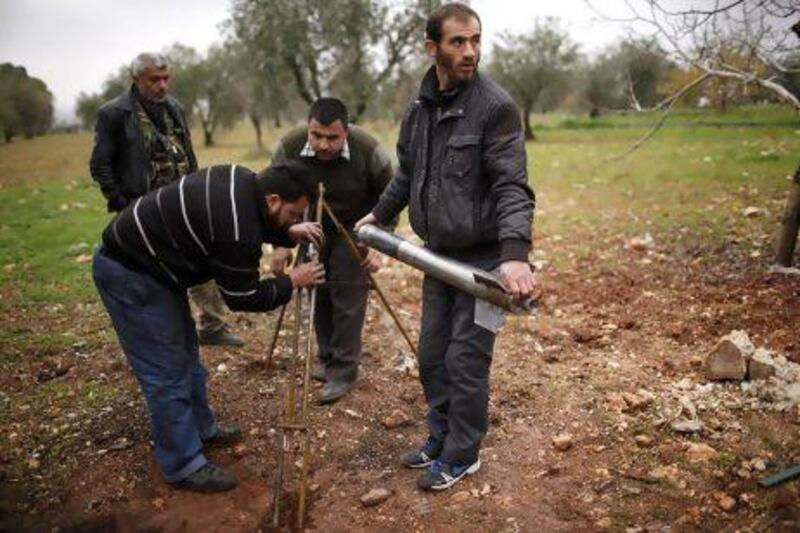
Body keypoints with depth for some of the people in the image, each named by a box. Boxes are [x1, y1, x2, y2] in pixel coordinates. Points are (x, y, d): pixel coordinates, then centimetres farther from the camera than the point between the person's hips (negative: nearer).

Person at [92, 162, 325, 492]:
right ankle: (184, 466, 7)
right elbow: (243, 298, -16)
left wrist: (290, 233, 1)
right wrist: (292, 282, -6)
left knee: (185, 352, 18)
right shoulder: (237, 230, -30)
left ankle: (202, 429, 34)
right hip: (128, 273, -10)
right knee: (167, 371, -5)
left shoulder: (244, 182, -4)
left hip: (151, 262, 10)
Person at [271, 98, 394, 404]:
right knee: (318, 291, 9)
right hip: (314, 227, 4)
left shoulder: (368, 151, -28)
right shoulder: (289, 148, -22)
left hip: (354, 228, -3)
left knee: (348, 295, -9)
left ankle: (344, 370, 2)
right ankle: (327, 359, 26)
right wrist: (281, 243, -11)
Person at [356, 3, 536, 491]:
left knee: (466, 361, 2)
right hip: (438, 255, 7)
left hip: (483, 259, -6)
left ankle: (462, 456, 24)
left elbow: (512, 188, -21)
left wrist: (515, 253, -34)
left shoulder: (495, 106, -14)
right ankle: (441, 437, 37)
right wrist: (378, 215, 19)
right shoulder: (419, 108, 6)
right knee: (432, 355, 16)